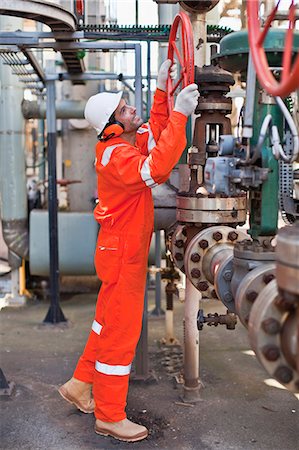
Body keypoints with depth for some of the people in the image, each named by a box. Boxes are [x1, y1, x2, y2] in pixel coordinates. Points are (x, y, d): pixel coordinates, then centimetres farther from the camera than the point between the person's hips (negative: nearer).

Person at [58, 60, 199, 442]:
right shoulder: (114, 157, -24)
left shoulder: (128, 142, 6)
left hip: (125, 250, 10)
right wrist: (180, 114, -37)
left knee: (109, 321, 21)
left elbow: (156, 134, 22)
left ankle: (80, 386, 36)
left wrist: (162, 89, 11)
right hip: (123, 254, -10)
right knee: (121, 330, 0)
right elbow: (156, 169, -41)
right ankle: (110, 416, 13)